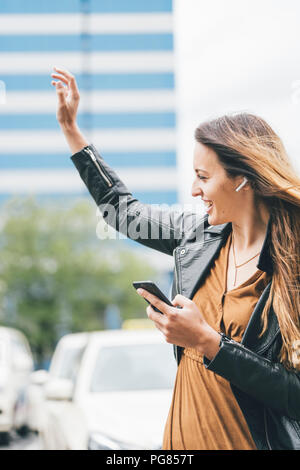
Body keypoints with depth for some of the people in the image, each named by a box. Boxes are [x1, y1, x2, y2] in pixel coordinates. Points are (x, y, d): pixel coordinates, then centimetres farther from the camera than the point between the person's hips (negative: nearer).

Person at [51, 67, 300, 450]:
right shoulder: (199, 235, 3)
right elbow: (123, 211, 20)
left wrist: (206, 341, -22)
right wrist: (70, 127, 22)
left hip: (247, 440, -6)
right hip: (185, 436, 6)